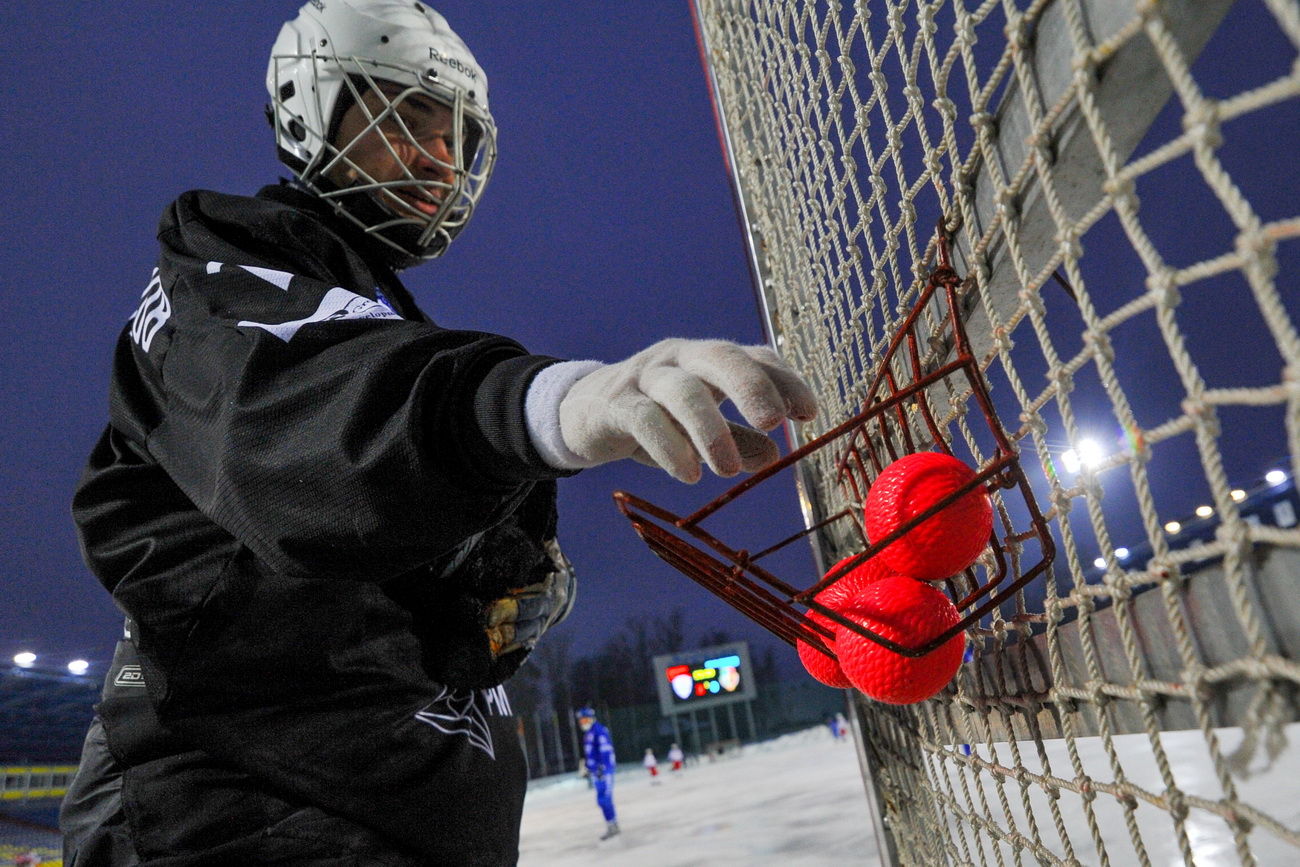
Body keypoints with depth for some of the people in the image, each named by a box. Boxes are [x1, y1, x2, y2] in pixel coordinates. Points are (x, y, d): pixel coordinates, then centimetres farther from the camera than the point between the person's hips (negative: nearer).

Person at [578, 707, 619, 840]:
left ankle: (611, 826, -6)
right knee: (605, 798, 11)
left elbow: (605, 750, -21)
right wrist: (588, 768, 25)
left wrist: (602, 768, -25)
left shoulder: (599, 731, -13)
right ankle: (614, 825, 19)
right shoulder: (587, 734, 18)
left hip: (604, 770, -9)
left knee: (603, 798, -12)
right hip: (595, 771, 10)